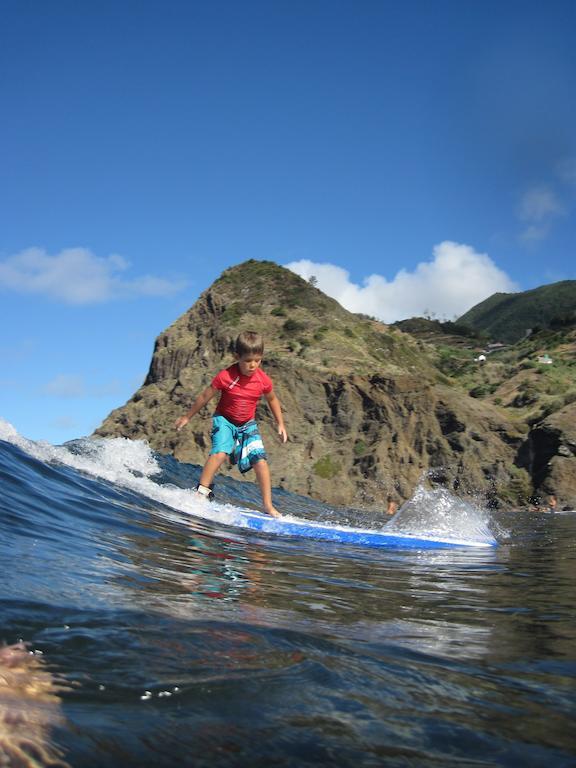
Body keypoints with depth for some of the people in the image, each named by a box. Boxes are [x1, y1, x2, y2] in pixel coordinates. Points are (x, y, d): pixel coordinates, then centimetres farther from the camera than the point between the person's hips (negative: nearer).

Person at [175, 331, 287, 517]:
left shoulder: (264, 381, -13)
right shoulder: (225, 377, -21)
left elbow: (272, 400, 10)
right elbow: (205, 396, -7)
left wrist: (280, 424, 10)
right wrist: (187, 417, 3)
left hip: (248, 425, 2)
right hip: (224, 420, -2)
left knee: (260, 461, -11)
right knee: (220, 452, -29)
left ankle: (268, 505, -3)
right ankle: (202, 490, -21)